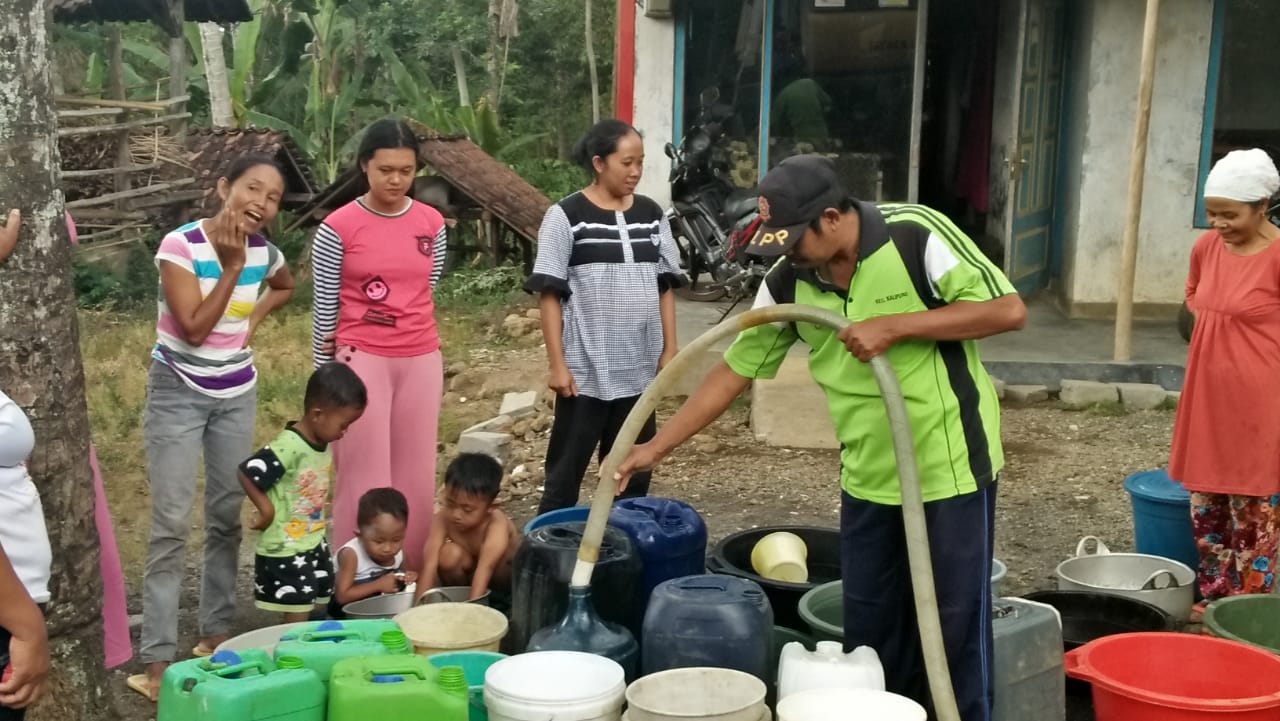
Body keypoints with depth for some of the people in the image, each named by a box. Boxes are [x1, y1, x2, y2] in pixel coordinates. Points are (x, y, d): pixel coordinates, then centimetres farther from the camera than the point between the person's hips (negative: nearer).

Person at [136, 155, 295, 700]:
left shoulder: (264, 251, -3)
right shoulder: (180, 245, -18)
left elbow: (285, 287, 21)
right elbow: (193, 329, -22)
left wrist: (256, 316, 4)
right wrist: (231, 268, -25)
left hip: (237, 395, 5)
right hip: (178, 394, -5)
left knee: (228, 516, 11)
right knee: (172, 523, -7)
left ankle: (216, 632, 25)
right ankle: (157, 660, -2)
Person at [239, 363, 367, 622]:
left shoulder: (322, 442, 0)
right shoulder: (288, 447, -26)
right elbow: (246, 474, -25)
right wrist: (267, 509, -18)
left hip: (314, 543, 8)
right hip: (284, 551, -8)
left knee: (319, 609, 17)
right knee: (298, 617, -1)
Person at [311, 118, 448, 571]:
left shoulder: (433, 224, 4)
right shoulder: (338, 227, -7)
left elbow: (428, 292, 10)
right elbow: (325, 306, -2)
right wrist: (326, 373, 1)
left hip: (422, 360, 4)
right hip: (360, 360, -4)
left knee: (415, 471, 8)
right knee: (364, 474, -1)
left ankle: (413, 572, 18)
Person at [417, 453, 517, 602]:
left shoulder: (497, 527, -36)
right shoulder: (443, 519, -26)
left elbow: (485, 569, -47)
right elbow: (430, 564, -33)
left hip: (505, 577, -2)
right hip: (468, 573, 3)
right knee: (449, 555, -28)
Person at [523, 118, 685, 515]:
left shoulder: (652, 214, 7)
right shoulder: (565, 216, -6)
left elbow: (665, 286, 12)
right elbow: (551, 294, -7)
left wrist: (670, 348, 6)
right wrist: (557, 363, -11)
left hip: (640, 368, 4)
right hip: (586, 369, -4)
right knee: (567, 471, 4)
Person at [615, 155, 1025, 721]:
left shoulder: (916, 234, -17)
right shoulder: (788, 283, -4)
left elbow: (1008, 310, -16)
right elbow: (734, 370, 2)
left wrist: (895, 325, -24)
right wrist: (656, 447, -1)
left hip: (949, 465, -5)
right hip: (867, 476, 5)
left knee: (955, 623, 5)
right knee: (869, 629, 13)